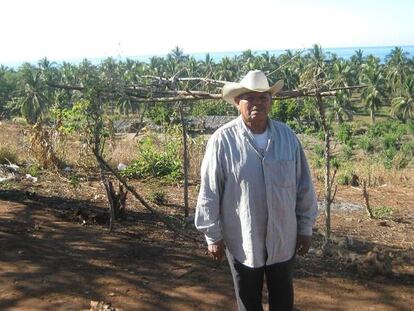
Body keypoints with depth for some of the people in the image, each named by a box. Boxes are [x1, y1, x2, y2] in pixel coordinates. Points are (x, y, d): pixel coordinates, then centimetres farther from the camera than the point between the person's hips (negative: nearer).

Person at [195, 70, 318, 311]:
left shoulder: (287, 136, -5)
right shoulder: (222, 140, -14)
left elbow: (304, 187, 2)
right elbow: (209, 193, -9)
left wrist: (306, 227, 4)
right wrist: (213, 235, -6)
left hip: (283, 239, 3)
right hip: (242, 241, -2)